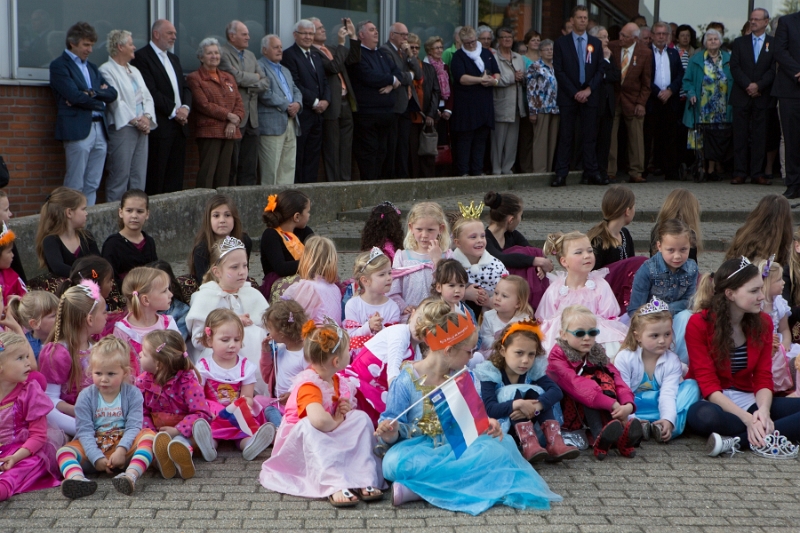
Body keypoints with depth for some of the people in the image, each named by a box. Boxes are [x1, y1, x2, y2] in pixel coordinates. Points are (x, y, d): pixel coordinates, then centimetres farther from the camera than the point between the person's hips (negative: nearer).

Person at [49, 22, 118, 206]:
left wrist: (91, 93, -8)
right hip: (78, 130, -7)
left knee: (92, 186, 6)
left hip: (100, 129, 7)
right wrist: (99, 98, 0)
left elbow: (112, 94, 10)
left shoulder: (92, 67, 22)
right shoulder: (59, 65, -1)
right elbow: (74, 96, -14)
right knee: (75, 187, -5)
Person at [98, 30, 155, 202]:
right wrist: (135, 120, -15)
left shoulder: (134, 70, 21)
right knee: (120, 176, -7)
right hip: (121, 128, -8)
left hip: (142, 128, 8)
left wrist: (147, 117, -3)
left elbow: (147, 97, 15)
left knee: (139, 177, 6)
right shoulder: (107, 70, -4)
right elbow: (115, 100, -12)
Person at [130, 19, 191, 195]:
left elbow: (185, 88, 18)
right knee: (156, 178, -6)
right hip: (159, 126, -8)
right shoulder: (142, 57, -5)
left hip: (179, 124, 8)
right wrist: (173, 111, -13)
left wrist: (185, 107, -2)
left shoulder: (174, 59, 22)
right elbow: (151, 92, -14)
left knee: (176, 178, 6)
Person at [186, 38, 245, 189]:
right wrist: (228, 115, -11)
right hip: (209, 132, -6)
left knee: (224, 174, 4)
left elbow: (239, 103, 12)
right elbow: (204, 105, -9)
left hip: (230, 133, 6)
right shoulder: (194, 78, 2)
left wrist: (235, 121, -7)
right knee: (207, 173, -10)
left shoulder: (228, 78, 21)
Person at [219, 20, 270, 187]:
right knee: (230, 166, -2)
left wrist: (249, 86, -6)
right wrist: (254, 77, -2)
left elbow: (265, 82, 13)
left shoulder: (250, 55, 18)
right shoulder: (221, 53, -6)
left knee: (249, 167, 6)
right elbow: (236, 76, -19)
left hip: (251, 118, 7)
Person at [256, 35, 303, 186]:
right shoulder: (259, 67, -4)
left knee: (289, 168, 6)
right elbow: (265, 94, -14)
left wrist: (297, 103, -2)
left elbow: (296, 90, 21)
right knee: (270, 169, -7)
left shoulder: (285, 71, 26)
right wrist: (286, 106, -12)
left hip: (290, 124, 8)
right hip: (272, 125, -8)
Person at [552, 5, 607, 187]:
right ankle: (561, 174, -2)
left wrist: (589, 90, -8)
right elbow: (559, 71, -3)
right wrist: (574, 93, -10)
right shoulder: (561, 43, 3)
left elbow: (601, 69, 6)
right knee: (565, 136, -2)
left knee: (590, 136, 2)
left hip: (589, 95, 2)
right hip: (568, 96, -2)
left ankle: (592, 172, 6)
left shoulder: (596, 43, 11)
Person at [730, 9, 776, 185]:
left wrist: (759, 85, -15)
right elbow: (735, 68, 2)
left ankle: (757, 173, 2)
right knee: (740, 136, 0)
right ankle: (740, 172, 2)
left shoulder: (774, 44, 6)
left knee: (760, 136, 0)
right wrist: (748, 85, -12)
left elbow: (774, 70, -2)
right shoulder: (739, 43, 12)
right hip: (741, 96, 1)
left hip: (762, 97, -1)